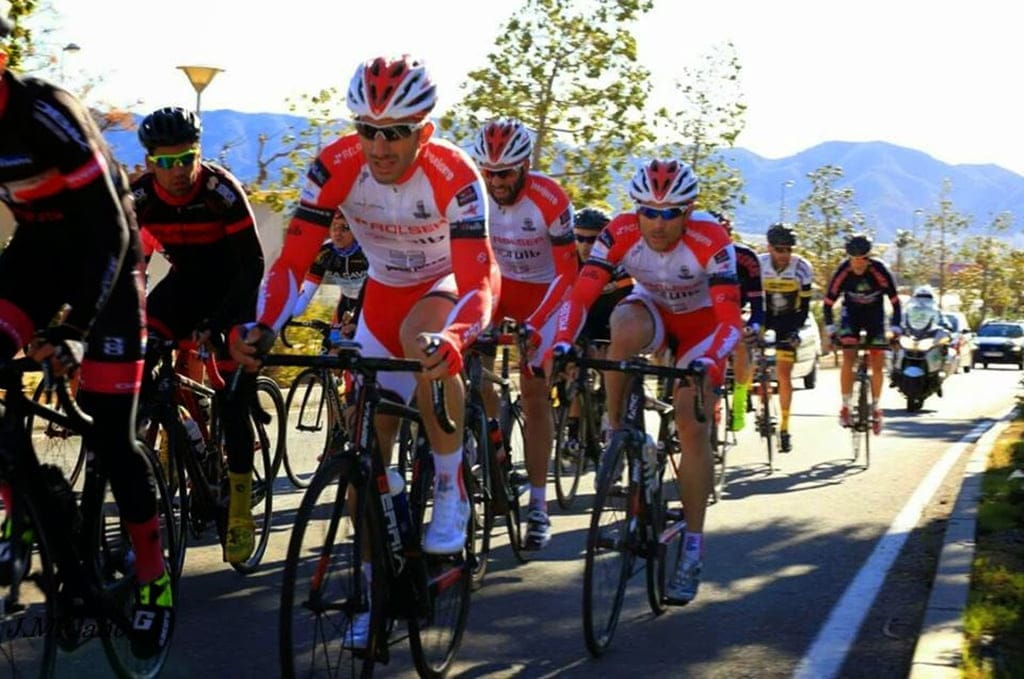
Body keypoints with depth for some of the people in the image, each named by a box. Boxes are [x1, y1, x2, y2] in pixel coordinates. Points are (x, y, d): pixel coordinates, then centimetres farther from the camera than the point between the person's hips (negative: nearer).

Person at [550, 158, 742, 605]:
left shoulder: (710, 241, -33)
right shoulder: (620, 233, -26)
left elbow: (730, 317, -37)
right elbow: (581, 294, -32)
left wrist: (708, 363, -55)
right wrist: (562, 344, -48)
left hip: (702, 322, -2)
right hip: (651, 310, 2)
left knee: (692, 425, -13)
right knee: (624, 329, -36)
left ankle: (693, 546, -2)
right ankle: (616, 435, -16)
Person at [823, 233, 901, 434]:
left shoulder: (880, 271, -26)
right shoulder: (842, 271, -23)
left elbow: (895, 301, -18)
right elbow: (828, 302, -14)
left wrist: (895, 327, -24)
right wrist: (830, 328, -21)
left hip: (875, 314, 0)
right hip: (851, 313, 0)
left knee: (877, 365, -5)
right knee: (848, 359, -18)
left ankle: (875, 408, 14)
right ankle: (845, 406, -8)